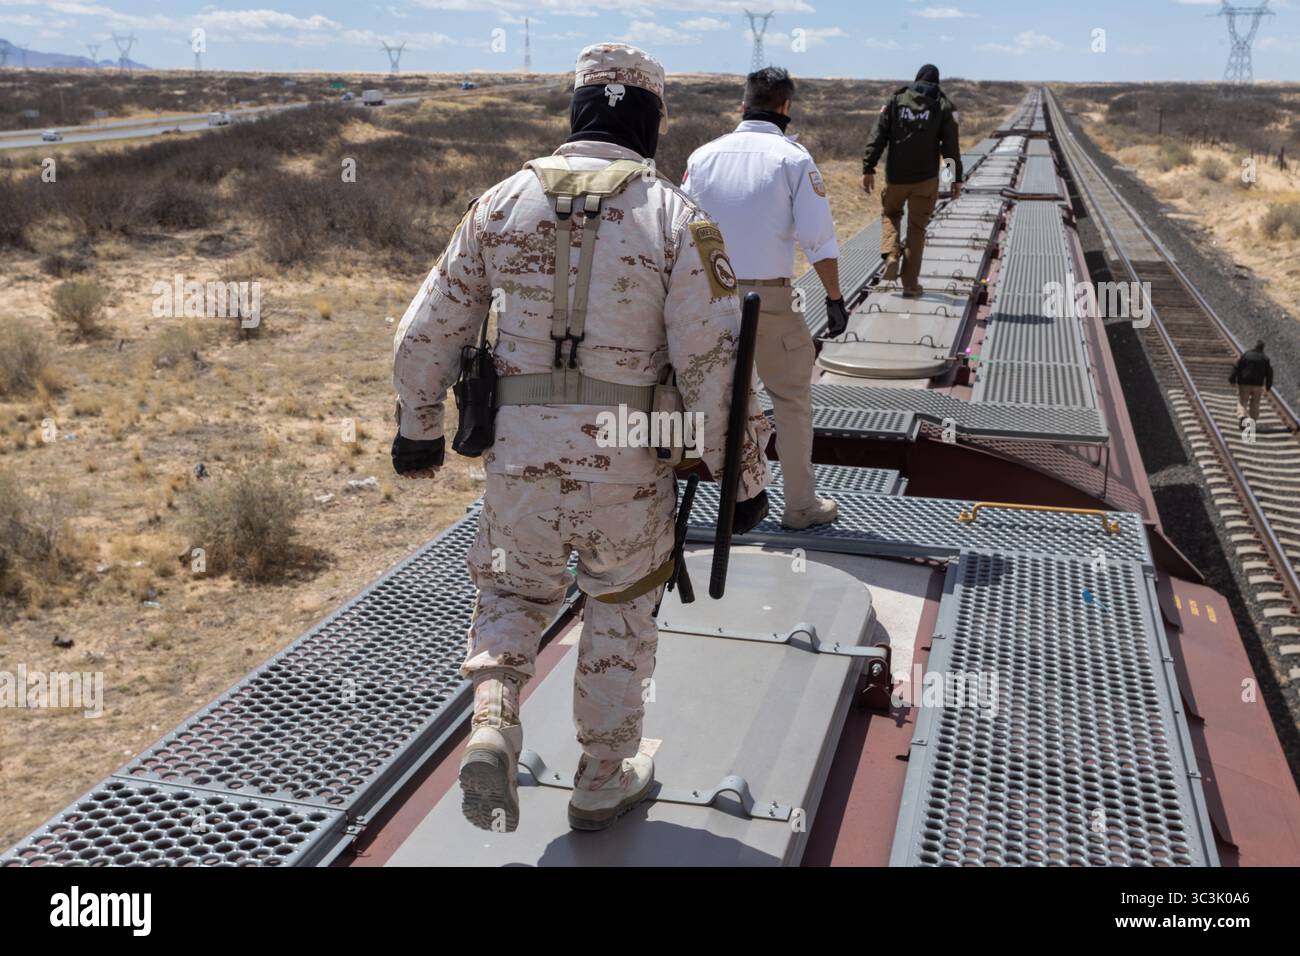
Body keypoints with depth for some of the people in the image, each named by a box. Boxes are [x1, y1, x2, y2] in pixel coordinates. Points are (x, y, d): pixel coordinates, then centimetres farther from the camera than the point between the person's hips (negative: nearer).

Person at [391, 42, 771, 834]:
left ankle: (493, 730, 2)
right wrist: (745, 476, -1)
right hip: (629, 468, -2)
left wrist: (418, 429, 22)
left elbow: (427, 334, 7)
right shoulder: (677, 218, -6)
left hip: (519, 458, 2)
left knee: (514, 593, 25)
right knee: (622, 611, 21)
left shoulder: (504, 203, 2)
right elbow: (717, 364, -11)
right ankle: (605, 779, 32)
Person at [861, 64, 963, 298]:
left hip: (896, 176, 1)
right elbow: (951, 146, -3)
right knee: (917, 228, 9)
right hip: (926, 178, -1)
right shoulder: (942, 106, 2)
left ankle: (891, 255, -2)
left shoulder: (895, 100, 4)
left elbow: (877, 137, -3)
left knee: (890, 215, 25)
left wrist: (868, 168, -4)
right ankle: (910, 283, 9)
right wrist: (956, 178, 3)